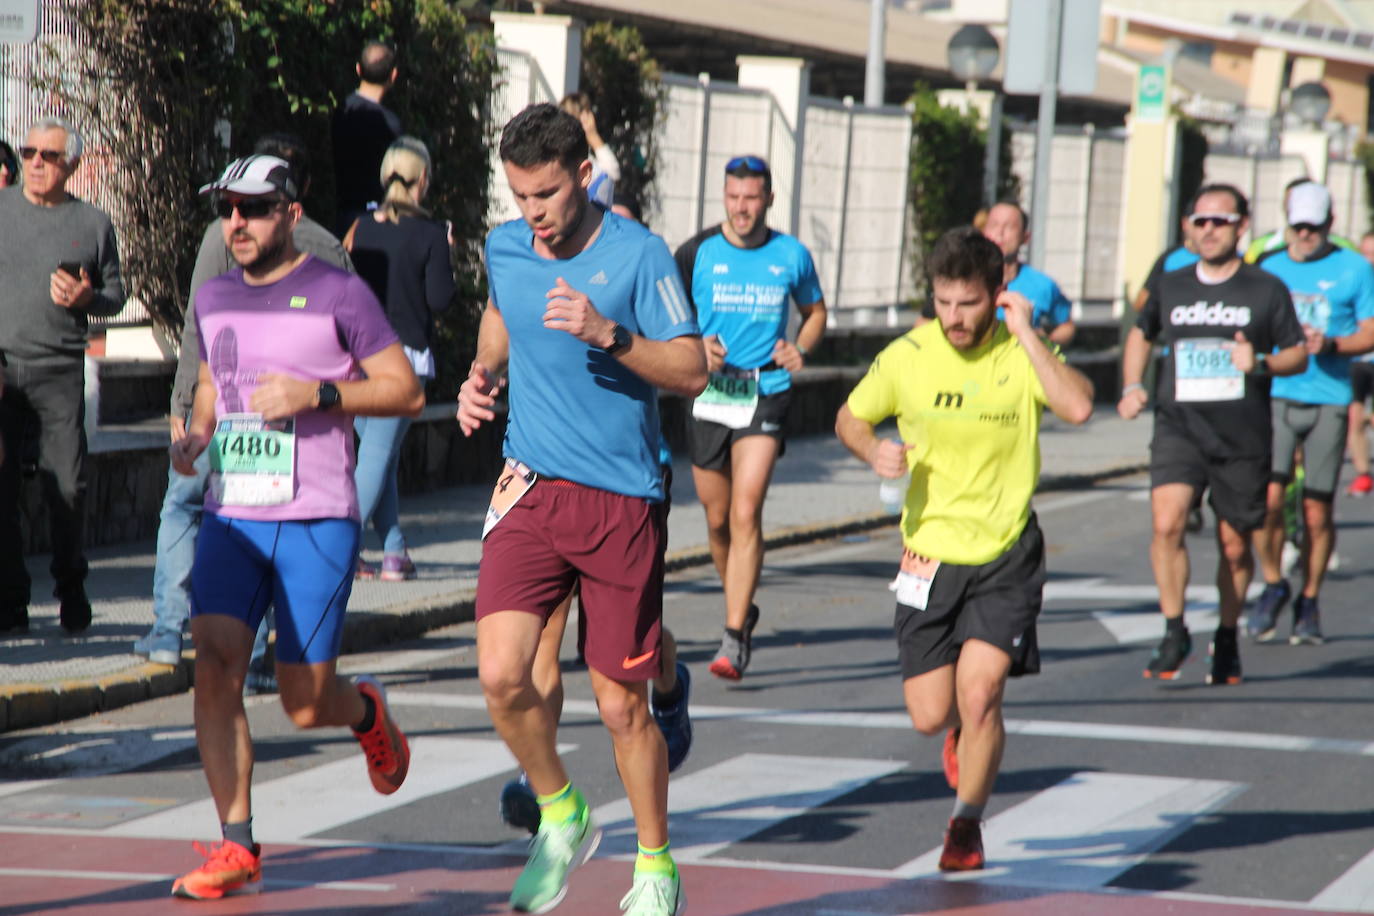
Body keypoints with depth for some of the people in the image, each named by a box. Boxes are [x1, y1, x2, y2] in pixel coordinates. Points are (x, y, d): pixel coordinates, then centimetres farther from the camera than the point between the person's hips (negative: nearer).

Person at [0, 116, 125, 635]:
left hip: (60, 372, -1)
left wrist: (88, 298, -5)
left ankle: (71, 594, 11)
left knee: (69, 487, -5)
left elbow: (115, 295, 15)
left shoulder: (93, 223, 10)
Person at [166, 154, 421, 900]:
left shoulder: (338, 294, -4)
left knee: (305, 703, -1)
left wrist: (316, 395, -16)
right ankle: (236, 848, -7)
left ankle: (366, 711, 36)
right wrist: (195, 435, 8)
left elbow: (406, 390, -2)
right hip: (230, 515, 4)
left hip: (317, 521, -4)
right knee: (214, 667, -14)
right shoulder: (213, 297, 12)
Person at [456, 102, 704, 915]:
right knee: (502, 673, -14)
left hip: (622, 500, -3)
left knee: (622, 705, 3)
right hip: (531, 488, 3)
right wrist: (484, 373, 6)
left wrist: (608, 334, -23)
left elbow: (692, 372, -10)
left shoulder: (637, 254, -9)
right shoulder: (504, 249, 4)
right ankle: (561, 816, 12)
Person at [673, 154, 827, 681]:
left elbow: (815, 310, 18)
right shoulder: (697, 253, 0)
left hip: (766, 396, -2)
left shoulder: (791, 256, 2)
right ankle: (741, 606, 36)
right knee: (717, 519, 10)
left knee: (745, 515, -15)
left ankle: (734, 641, -15)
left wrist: (801, 349, -2)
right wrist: (697, 347, -12)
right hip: (709, 398, 2)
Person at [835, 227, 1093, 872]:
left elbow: (1077, 407, -27)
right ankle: (965, 730, 39)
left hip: (1006, 556, -2)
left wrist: (1025, 334, -25)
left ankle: (966, 824, 8)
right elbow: (850, 418, 11)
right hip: (930, 553, 2)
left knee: (979, 690, -16)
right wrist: (873, 450, -11)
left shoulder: (1020, 353, -8)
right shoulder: (906, 357, -5)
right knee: (930, 716, 0)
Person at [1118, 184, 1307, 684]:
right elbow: (1142, 334, 26)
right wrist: (1131, 387, 11)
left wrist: (1260, 362, -14)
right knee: (1167, 524, -21)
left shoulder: (1266, 290, 1)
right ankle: (1174, 632, -8)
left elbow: (1298, 355, 6)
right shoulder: (1170, 287, 8)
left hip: (1243, 439, -1)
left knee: (1234, 546, 7)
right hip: (1179, 428, 1)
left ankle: (1227, 638, 30)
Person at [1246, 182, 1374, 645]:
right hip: (1274, 396, 1)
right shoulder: (1268, 267, 12)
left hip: (1328, 401, -1)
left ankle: (1309, 602, 17)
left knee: (1317, 511, 0)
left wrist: (1331, 344, -14)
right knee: (1267, 497, -14)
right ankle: (1273, 585, 8)